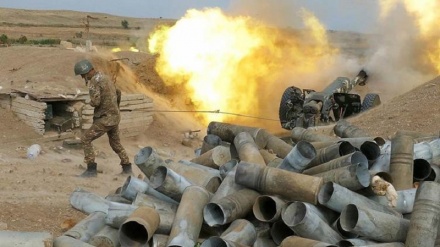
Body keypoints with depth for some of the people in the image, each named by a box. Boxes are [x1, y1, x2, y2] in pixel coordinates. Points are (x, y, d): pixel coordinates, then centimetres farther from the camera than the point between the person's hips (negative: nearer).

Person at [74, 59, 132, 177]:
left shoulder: (94, 81, -15)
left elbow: (95, 102, -25)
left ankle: (91, 169, -5)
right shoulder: (105, 78, 14)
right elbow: (118, 93, 27)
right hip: (115, 117, 9)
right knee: (115, 143, 22)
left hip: (105, 119, -9)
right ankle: (127, 168, 26)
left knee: (86, 139, -3)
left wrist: (91, 102, -1)